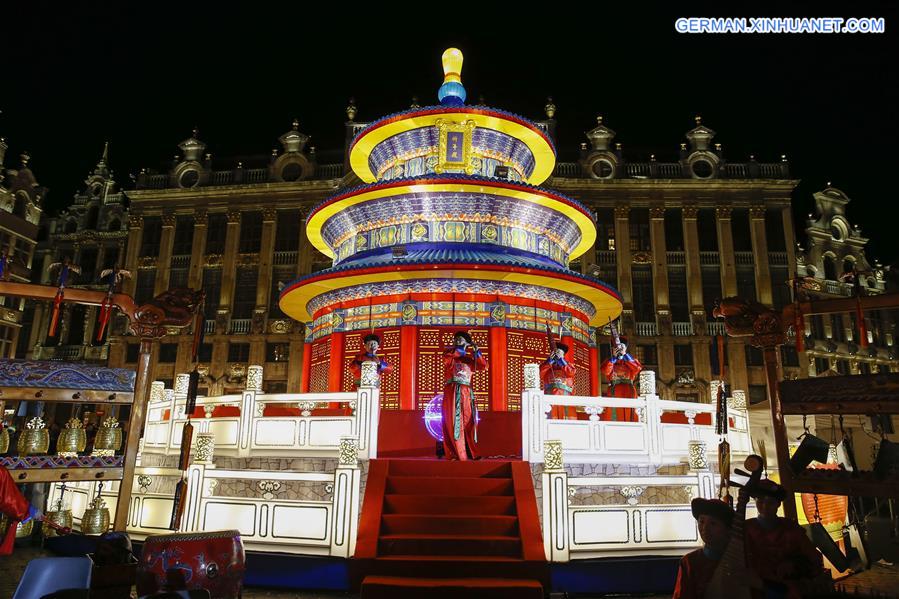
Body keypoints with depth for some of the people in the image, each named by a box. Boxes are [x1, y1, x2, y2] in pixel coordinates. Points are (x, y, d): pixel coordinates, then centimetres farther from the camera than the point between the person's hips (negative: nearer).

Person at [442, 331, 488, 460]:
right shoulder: (449, 353, 12)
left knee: (469, 421, 1)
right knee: (453, 422, -8)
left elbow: (484, 366, 8)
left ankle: (471, 452, 4)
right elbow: (449, 356, -12)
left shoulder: (470, 358, 19)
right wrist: (462, 348, -3)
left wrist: (476, 352, -1)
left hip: (467, 392, 3)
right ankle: (454, 453, -8)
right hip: (452, 391, -3)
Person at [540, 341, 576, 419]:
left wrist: (561, 360, 1)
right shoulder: (547, 366, 22)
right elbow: (540, 375, 2)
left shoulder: (568, 366, 24)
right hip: (550, 397, -1)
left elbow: (571, 373, 1)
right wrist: (549, 361, 1)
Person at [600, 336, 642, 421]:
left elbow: (638, 369, -4)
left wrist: (625, 355, -1)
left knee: (629, 415, -5)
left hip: (629, 391, 1)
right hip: (614, 391, -1)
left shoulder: (631, 360, 19)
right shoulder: (609, 361, 16)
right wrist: (614, 357, -4)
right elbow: (605, 371, -6)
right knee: (615, 415, -10)